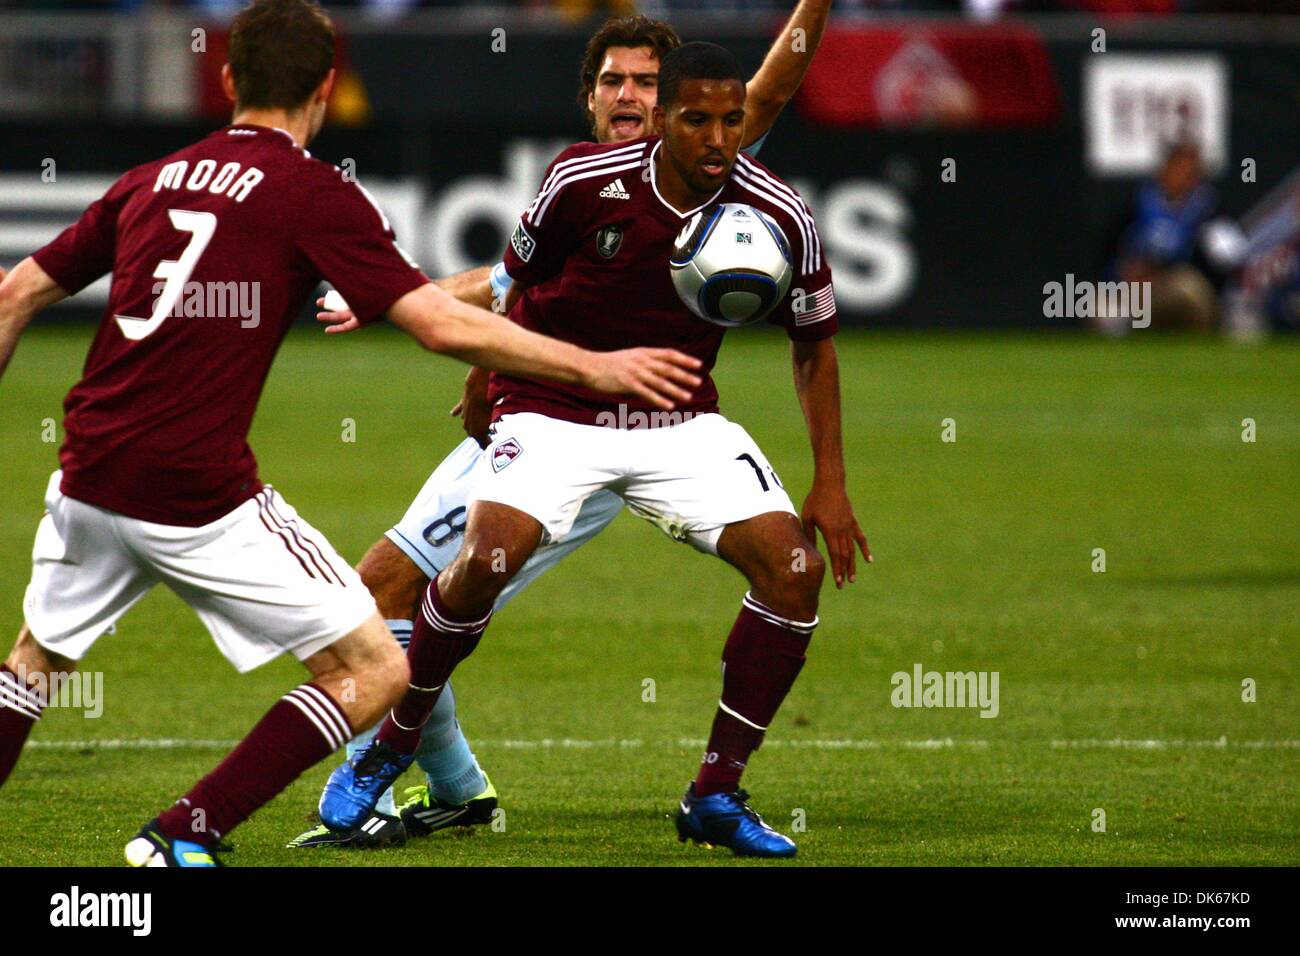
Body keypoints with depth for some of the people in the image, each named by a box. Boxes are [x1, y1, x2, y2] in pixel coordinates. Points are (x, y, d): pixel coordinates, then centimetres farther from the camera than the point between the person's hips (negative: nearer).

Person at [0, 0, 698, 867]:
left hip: (91, 472, 6)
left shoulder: (151, 181, 14)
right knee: (374, 674, 2)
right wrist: (593, 366, -3)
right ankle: (182, 837, -4)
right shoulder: (316, 194, -4)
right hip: (199, 493, -6)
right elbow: (441, 326, -10)